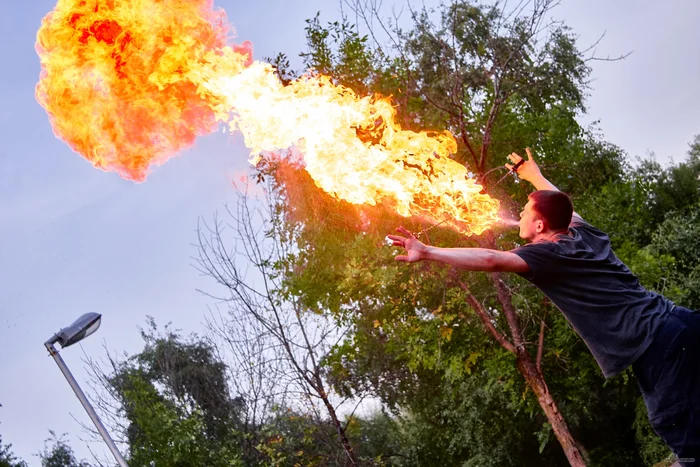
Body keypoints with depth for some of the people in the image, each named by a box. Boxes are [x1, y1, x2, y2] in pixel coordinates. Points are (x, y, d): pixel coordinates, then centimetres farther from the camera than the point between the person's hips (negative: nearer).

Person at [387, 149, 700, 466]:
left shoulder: (547, 256, -6)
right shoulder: (585, 233, 17)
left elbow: (489, 260, -19)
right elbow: (560, 206, 39)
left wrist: (427, 252, -19)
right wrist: (534, 175, 54)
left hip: (654, 342, -8)